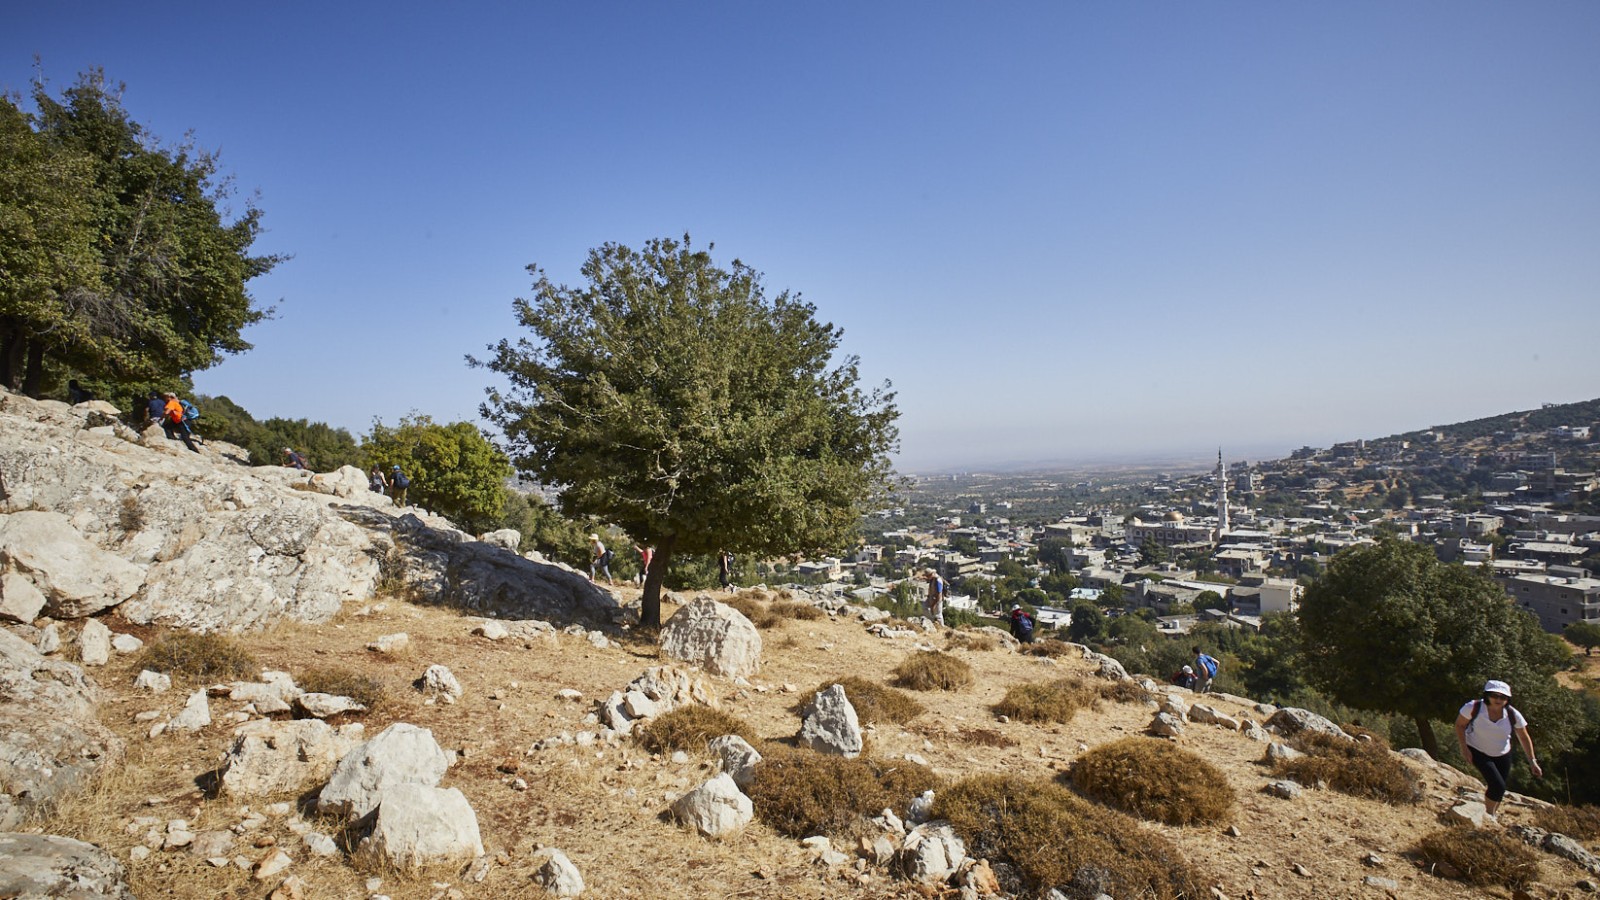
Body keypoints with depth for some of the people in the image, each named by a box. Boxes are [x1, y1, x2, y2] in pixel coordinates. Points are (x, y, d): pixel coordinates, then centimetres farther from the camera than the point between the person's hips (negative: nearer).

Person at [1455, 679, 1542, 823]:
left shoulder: (1513, 715, -17)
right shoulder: (1474, 708, -26)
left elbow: (1524, 738, -3)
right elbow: (1459, 725, -13)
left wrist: (1532, 761, -4)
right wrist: (1464, 748, -19)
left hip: (1502, 755, 4)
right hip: (1477, 752, -4)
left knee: (1500, 790, 11)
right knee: (1497, 785, -16)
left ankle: (1492, 815, 37)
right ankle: (1489, 814, 10)